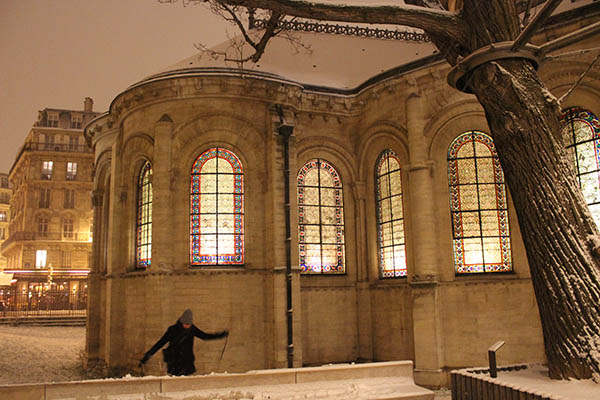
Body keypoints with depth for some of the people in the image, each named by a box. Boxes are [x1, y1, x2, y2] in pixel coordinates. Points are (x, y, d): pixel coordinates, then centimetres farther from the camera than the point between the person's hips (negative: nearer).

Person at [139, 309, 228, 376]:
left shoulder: (192, 329, 2)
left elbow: (204, 336, 15)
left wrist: (221, 335, 15)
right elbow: (161, 343, -8)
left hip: (187, 363, 3)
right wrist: (148, 355, -13)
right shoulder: (173, 330, -10)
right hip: (174, 365, -3)